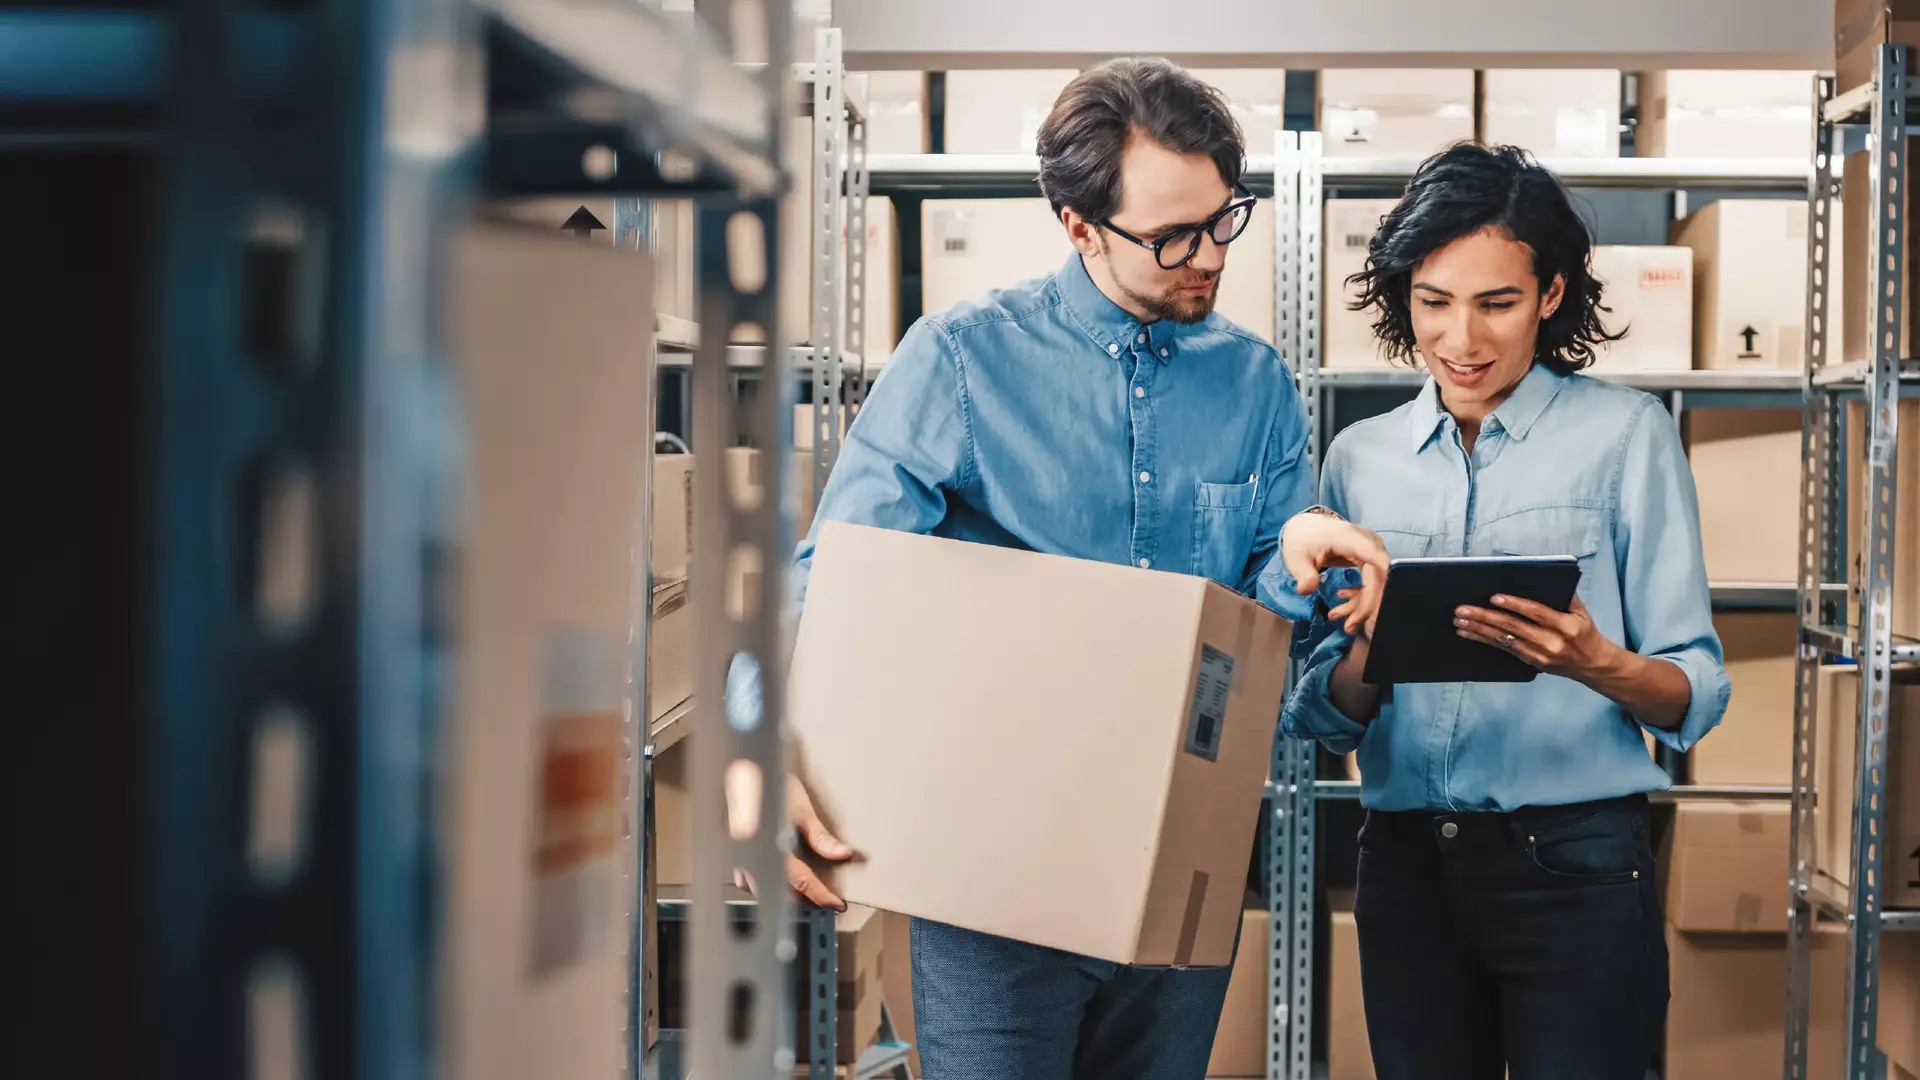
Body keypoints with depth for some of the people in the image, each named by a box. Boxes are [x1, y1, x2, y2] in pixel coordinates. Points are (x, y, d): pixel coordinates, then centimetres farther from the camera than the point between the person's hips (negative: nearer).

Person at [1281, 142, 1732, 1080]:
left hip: (1574, 862, -3)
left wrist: (1596, 662, -24)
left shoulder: (1624, 433, -1)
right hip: (1405, 860, 3)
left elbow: (1696, 695, -4)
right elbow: (1318, 714, 9)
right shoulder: (1360, 459, 10)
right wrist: (1368, 658, -12)